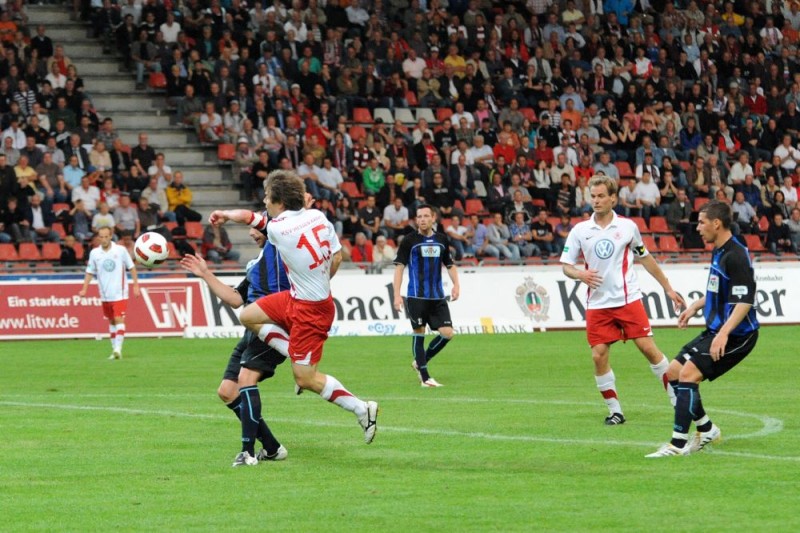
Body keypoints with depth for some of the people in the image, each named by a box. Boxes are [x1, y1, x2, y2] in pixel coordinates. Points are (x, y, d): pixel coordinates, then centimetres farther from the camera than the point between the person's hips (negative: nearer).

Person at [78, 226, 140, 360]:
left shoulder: (120, 250, -4)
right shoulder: (94, 253, 2)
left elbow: (131, 268, 2)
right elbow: (90, 272, 8)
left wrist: (136, 285, -1)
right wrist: (84, 289, -1)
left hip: (119, 294, -4)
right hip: (105, 295, 4)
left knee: (119, 319, -15)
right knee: (111, 321, 12)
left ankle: (118, 349, -20)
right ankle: (114, 350, 20)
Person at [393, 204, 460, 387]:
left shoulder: (441, 240, 10)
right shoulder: (409, 241, -2)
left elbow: (449, 264, 21)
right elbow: (399, 266, -3)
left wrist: (456, 285, 6)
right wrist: (397, 295, -11)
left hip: (438, 297, 4)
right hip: (416, 296, -4)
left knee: (447, 333, -5)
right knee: (419, 333, -3)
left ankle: (420, 362, 16)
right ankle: (424, 377, 4)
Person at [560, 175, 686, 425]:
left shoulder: (627, 226, 3)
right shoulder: (580, 231, 2)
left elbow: (645, 259, 15)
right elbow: (566, 266, 4)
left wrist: (668, 288, 17)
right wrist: (580, 274, -19)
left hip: (628, 299, -1)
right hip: (598, 305, 1)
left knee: (648, 348, -6)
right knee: (599, 356, -6)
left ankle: (677, 398, 7)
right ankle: (615, 410, 7)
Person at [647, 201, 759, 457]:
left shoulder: (736, 256, -20)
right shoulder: (719, 252, 11)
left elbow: (744, 301, -27)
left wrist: (724, 333, -35)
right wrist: (694, 307, 28)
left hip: (736, 335, -10)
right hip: (715, 331, 10)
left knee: (688, 374, -20)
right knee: (674, 373, 10)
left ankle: (678, 443, -18)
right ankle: (706, 429, 22)